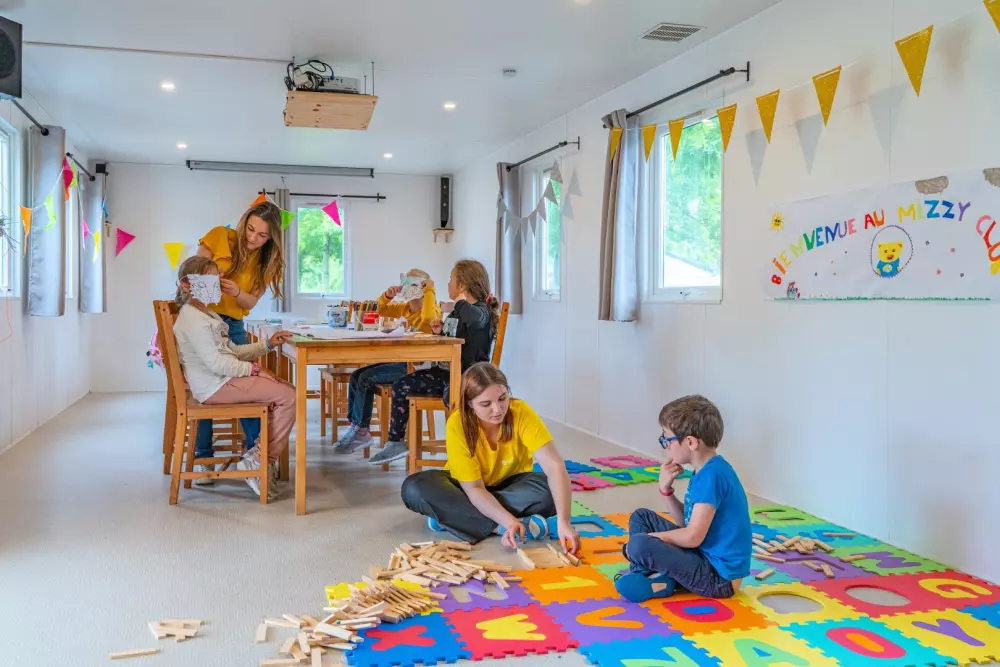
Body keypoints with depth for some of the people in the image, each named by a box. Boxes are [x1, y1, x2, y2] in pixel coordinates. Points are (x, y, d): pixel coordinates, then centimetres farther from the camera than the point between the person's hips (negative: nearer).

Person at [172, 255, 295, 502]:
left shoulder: (207, 314, 21)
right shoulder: (192, 318, -13)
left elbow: (232, 351, 21)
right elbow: (216, 362, -22)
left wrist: (267, 345, 10)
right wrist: (253, 369, -16)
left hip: (224, 380, 11)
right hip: (216, 386, -11)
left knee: (287, 391, 8)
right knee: (288, 396, -16)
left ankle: (261, 453, 5)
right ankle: (263, 462, -6)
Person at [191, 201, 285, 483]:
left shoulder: (266, 260, 1)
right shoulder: (219, 237, -9)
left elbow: (251, 302, -1)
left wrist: (236, 292, -23)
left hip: (234, 325, 3)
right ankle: (202, 459, 8)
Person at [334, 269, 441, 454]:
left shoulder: (432, 309, -9)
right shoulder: (406, 308, 15)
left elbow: (428, 317, -34)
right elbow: (381, 310, 22)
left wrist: (430, 291, -23)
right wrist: (388, 295, 1)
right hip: (400, 360, 9)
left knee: (366, 379, -18)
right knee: (356, 376, -1)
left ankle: (361, 431, -5)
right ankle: (356, 426, 2)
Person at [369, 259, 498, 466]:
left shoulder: (481, 311, -10)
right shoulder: (458, 311, 18)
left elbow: (472, 318, -39)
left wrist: (461, 301, -19)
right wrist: (441, 331, 11)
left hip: (467, 375, -9)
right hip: (446, 371, 9)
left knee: (451, 395, -40)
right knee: (401, 386, -1)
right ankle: (396, 441, 2)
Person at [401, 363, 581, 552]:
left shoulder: (521, 413, -28)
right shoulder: (457, 425, -28)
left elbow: (555, 466, -35)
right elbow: (474, 488, -27)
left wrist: (564, 521, -48)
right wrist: (509, 522, -43)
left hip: (509, 485, 1)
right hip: (468, 488, -1)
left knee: (549, 490, -33)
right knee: (414, 489, -30)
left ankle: (449, 516, -26)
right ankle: (500, 528, -29)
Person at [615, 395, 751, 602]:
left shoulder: (712, 475, -23)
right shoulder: (707, 471, 8)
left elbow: (693, 537, -25)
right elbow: (687, 522, 14)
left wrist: (649, 538, -11)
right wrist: (666, 489, -1)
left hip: (718, 576, -11)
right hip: (703, 555, 11)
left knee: (639, 545, -29)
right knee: (641, 517, 16)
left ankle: (659, 580, -1)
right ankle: (645, 573, -3)